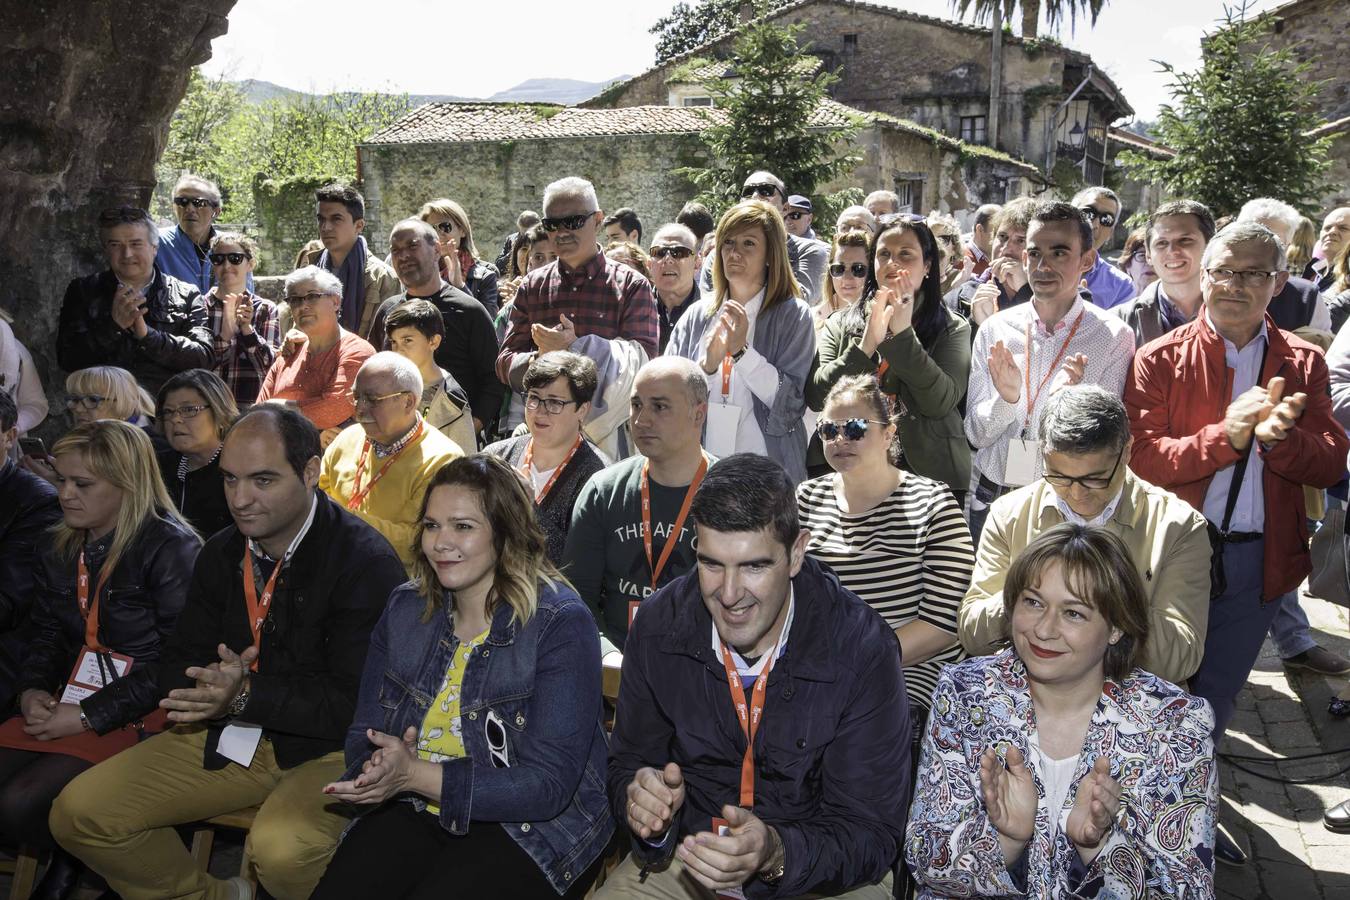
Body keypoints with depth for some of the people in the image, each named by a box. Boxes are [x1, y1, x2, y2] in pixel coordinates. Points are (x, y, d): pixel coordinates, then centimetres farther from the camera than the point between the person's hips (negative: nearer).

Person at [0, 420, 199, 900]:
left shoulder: (172, 548, -14)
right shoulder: (56, 547, 10)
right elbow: (46, 632, 18)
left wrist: (90, 715, -17)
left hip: (141, 715, -7)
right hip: (68, 702, 7)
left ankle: (80, 858, 11)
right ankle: (67, 856, 15)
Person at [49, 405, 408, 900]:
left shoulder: (366, 561, -18)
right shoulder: (222, 553, 6)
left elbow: (359, 701, -21)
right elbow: (174, 665, 9)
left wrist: (246, 695, -27)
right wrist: (207, 686, -15)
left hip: (328, 747, -7)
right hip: (228, 734, 7)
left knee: (281, 846, -35)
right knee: (79, 812, -1)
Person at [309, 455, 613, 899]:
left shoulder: (560, 624, -13)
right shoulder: (405, 608, 6)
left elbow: (550, 784, -18)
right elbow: (364, 733, 9)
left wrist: (417, 775, -25)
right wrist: (379, 771, -16)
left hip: (532, 828, -4)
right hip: (412, 812, 5)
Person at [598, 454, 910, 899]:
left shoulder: (863, 650, -21)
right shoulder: (658, 625, -11)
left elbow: (872, 836, -17)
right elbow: (628, 763, 0)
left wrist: (775, 854, -35)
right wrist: (643, 808, -23)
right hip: (690, 851, 1)